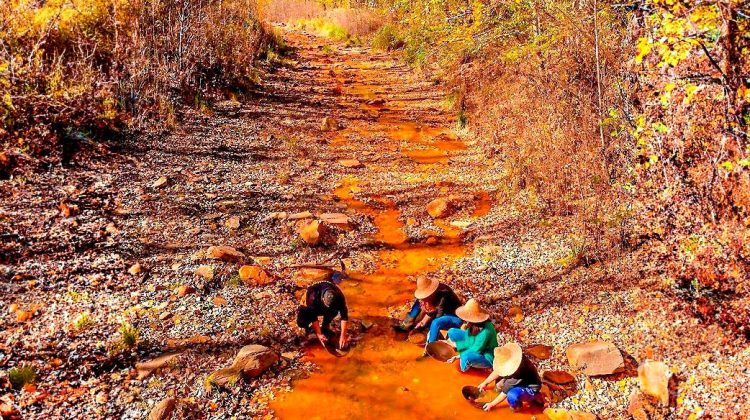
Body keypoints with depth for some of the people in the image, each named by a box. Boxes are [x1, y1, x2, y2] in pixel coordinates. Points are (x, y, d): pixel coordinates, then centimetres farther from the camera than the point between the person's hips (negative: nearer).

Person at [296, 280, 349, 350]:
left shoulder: (339, 295, -33)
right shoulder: (313, 295, -40)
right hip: (312, 308, -2)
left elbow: (344, 316, -31)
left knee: (335, 310, -33)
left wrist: (343, 335, -37)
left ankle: (325, 327, -5)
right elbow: (313, 317, -34)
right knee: (301, 322, -32)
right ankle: (310, 326, 4)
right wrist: (319, 334, -39)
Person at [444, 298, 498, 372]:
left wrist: (457, 357, -20)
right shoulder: (474, 323, -19)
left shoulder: (485, 331, -37)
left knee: (466, 357, -40)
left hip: (486, 357, -7)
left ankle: (464, 366, -4)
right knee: (452, 332, -3)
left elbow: (475, 351, -27)